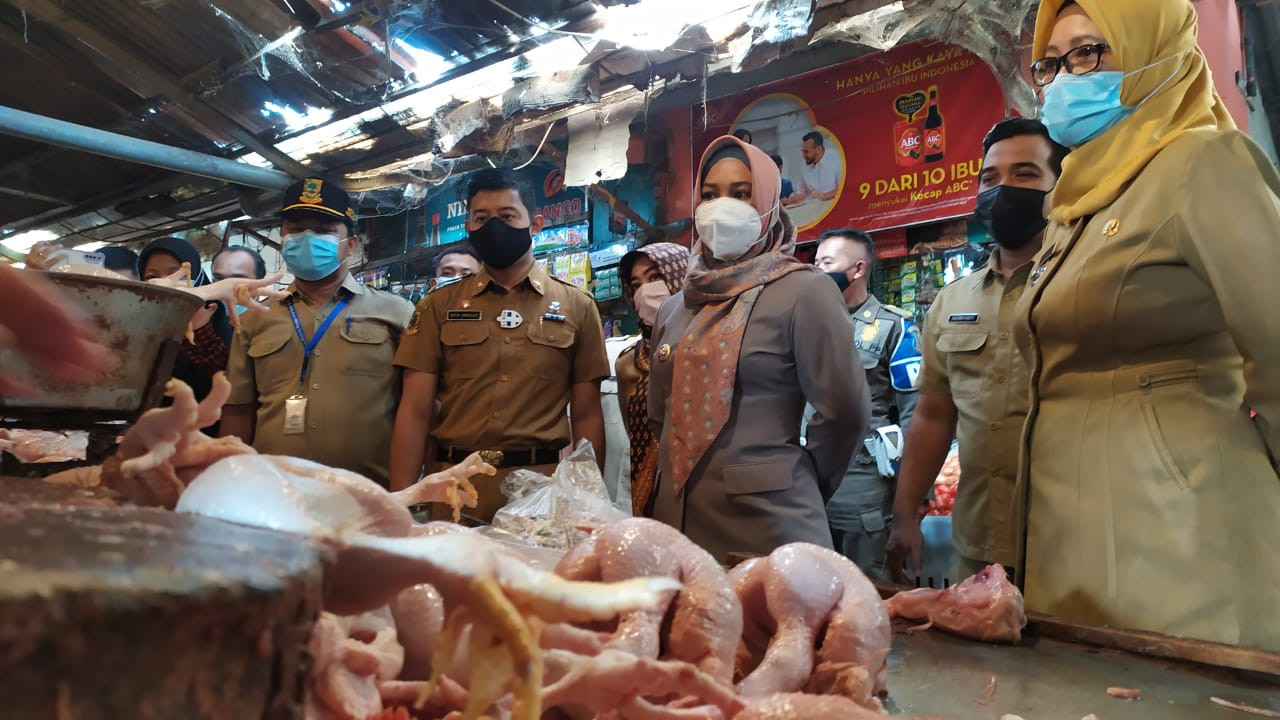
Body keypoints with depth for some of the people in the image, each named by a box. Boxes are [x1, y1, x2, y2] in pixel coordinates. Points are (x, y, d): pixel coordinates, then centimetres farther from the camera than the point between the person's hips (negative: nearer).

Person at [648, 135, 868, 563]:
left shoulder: (803, 292, -8)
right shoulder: (675, 308, 10)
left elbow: (844, 412, -9)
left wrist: (793, 483, 2)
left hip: (766, 525, -5)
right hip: (678, 520, 6)